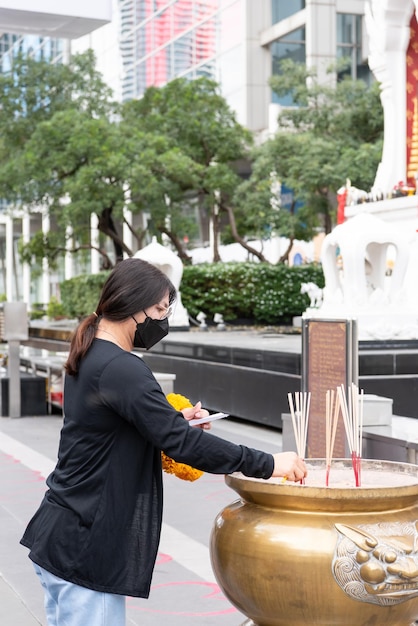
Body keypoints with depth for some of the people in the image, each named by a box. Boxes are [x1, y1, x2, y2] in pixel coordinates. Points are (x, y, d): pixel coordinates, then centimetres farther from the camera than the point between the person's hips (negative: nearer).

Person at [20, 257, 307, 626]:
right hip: (83, 550, -10)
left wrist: (175, 419, 6)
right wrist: (267, 464, -19)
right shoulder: (120, 369, -20)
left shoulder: (90, 358, 10)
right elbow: (181, 442, -24)